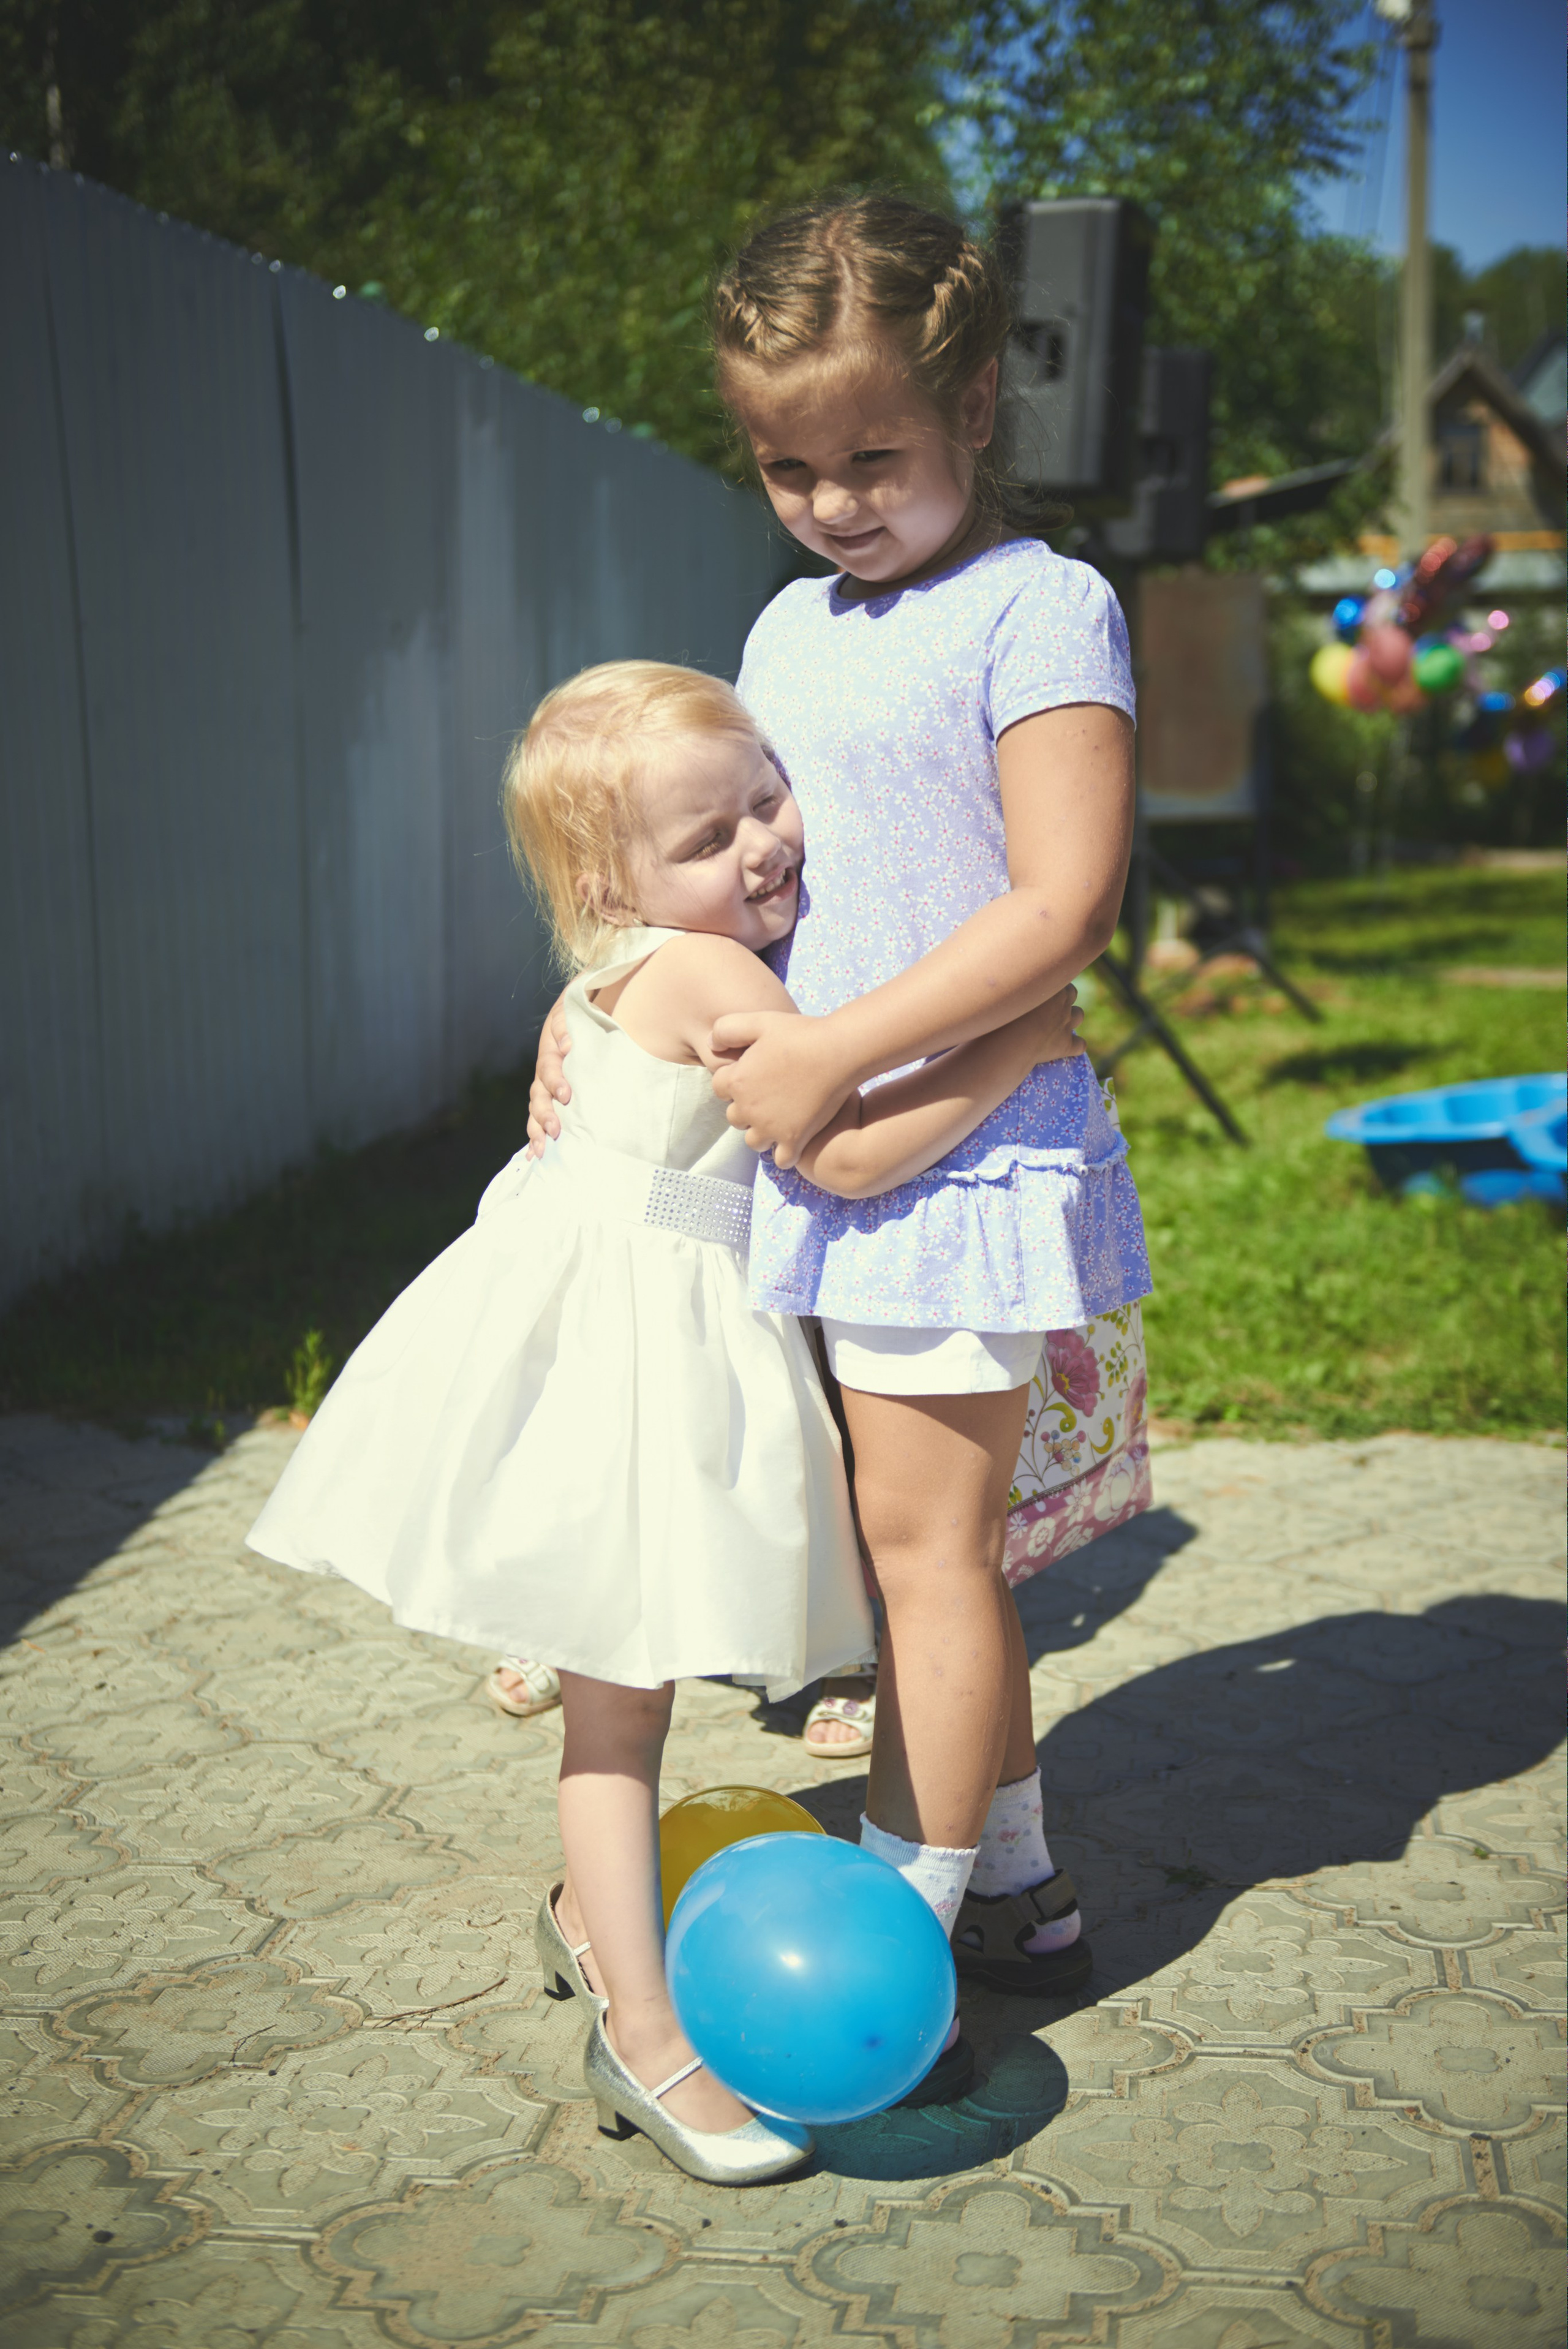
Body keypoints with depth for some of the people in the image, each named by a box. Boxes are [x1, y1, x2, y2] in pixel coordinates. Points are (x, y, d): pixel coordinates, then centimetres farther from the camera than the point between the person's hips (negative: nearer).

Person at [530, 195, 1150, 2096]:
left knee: (921, 1539, 0)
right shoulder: (792, 629, 14)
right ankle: (1016, 1885, 31)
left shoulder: (1038, 607, -11)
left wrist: (834, 1054, -20)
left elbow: (1063, 906, -18)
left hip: (958, 1139, -8)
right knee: (935, 1534, 16)